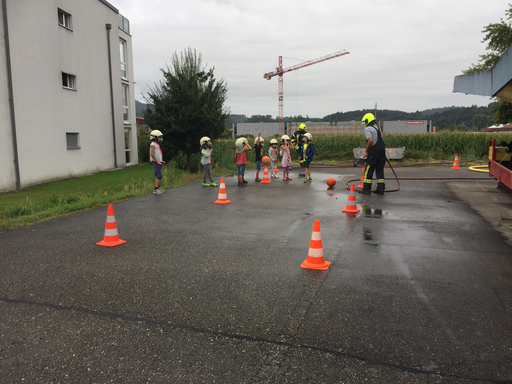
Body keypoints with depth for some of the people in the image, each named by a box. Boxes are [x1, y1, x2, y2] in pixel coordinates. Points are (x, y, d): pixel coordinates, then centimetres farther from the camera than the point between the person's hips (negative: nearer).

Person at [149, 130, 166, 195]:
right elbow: (152, 154, -19)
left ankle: (158, 188, 17)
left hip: (159, 162, 9)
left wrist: (161, 160, 15)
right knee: (159, 175, -13)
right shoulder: (153, 144, -12)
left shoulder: (157, 144, 16)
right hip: (155, 162, -9)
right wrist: (157, 161, -18)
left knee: (157, 175, 11)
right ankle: (156, 189, -12)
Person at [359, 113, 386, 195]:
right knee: (380, 170, 12)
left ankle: (366, 189, 4)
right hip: (382, 149, 8)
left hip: (374, 151, -8)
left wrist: (366, 151, -11)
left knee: (369, 170, 0)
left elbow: (371, 140, -21)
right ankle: (380, 188, 13)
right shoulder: (378, 128, 19)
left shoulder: (368, 129, -7)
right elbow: (380, 140, 17)